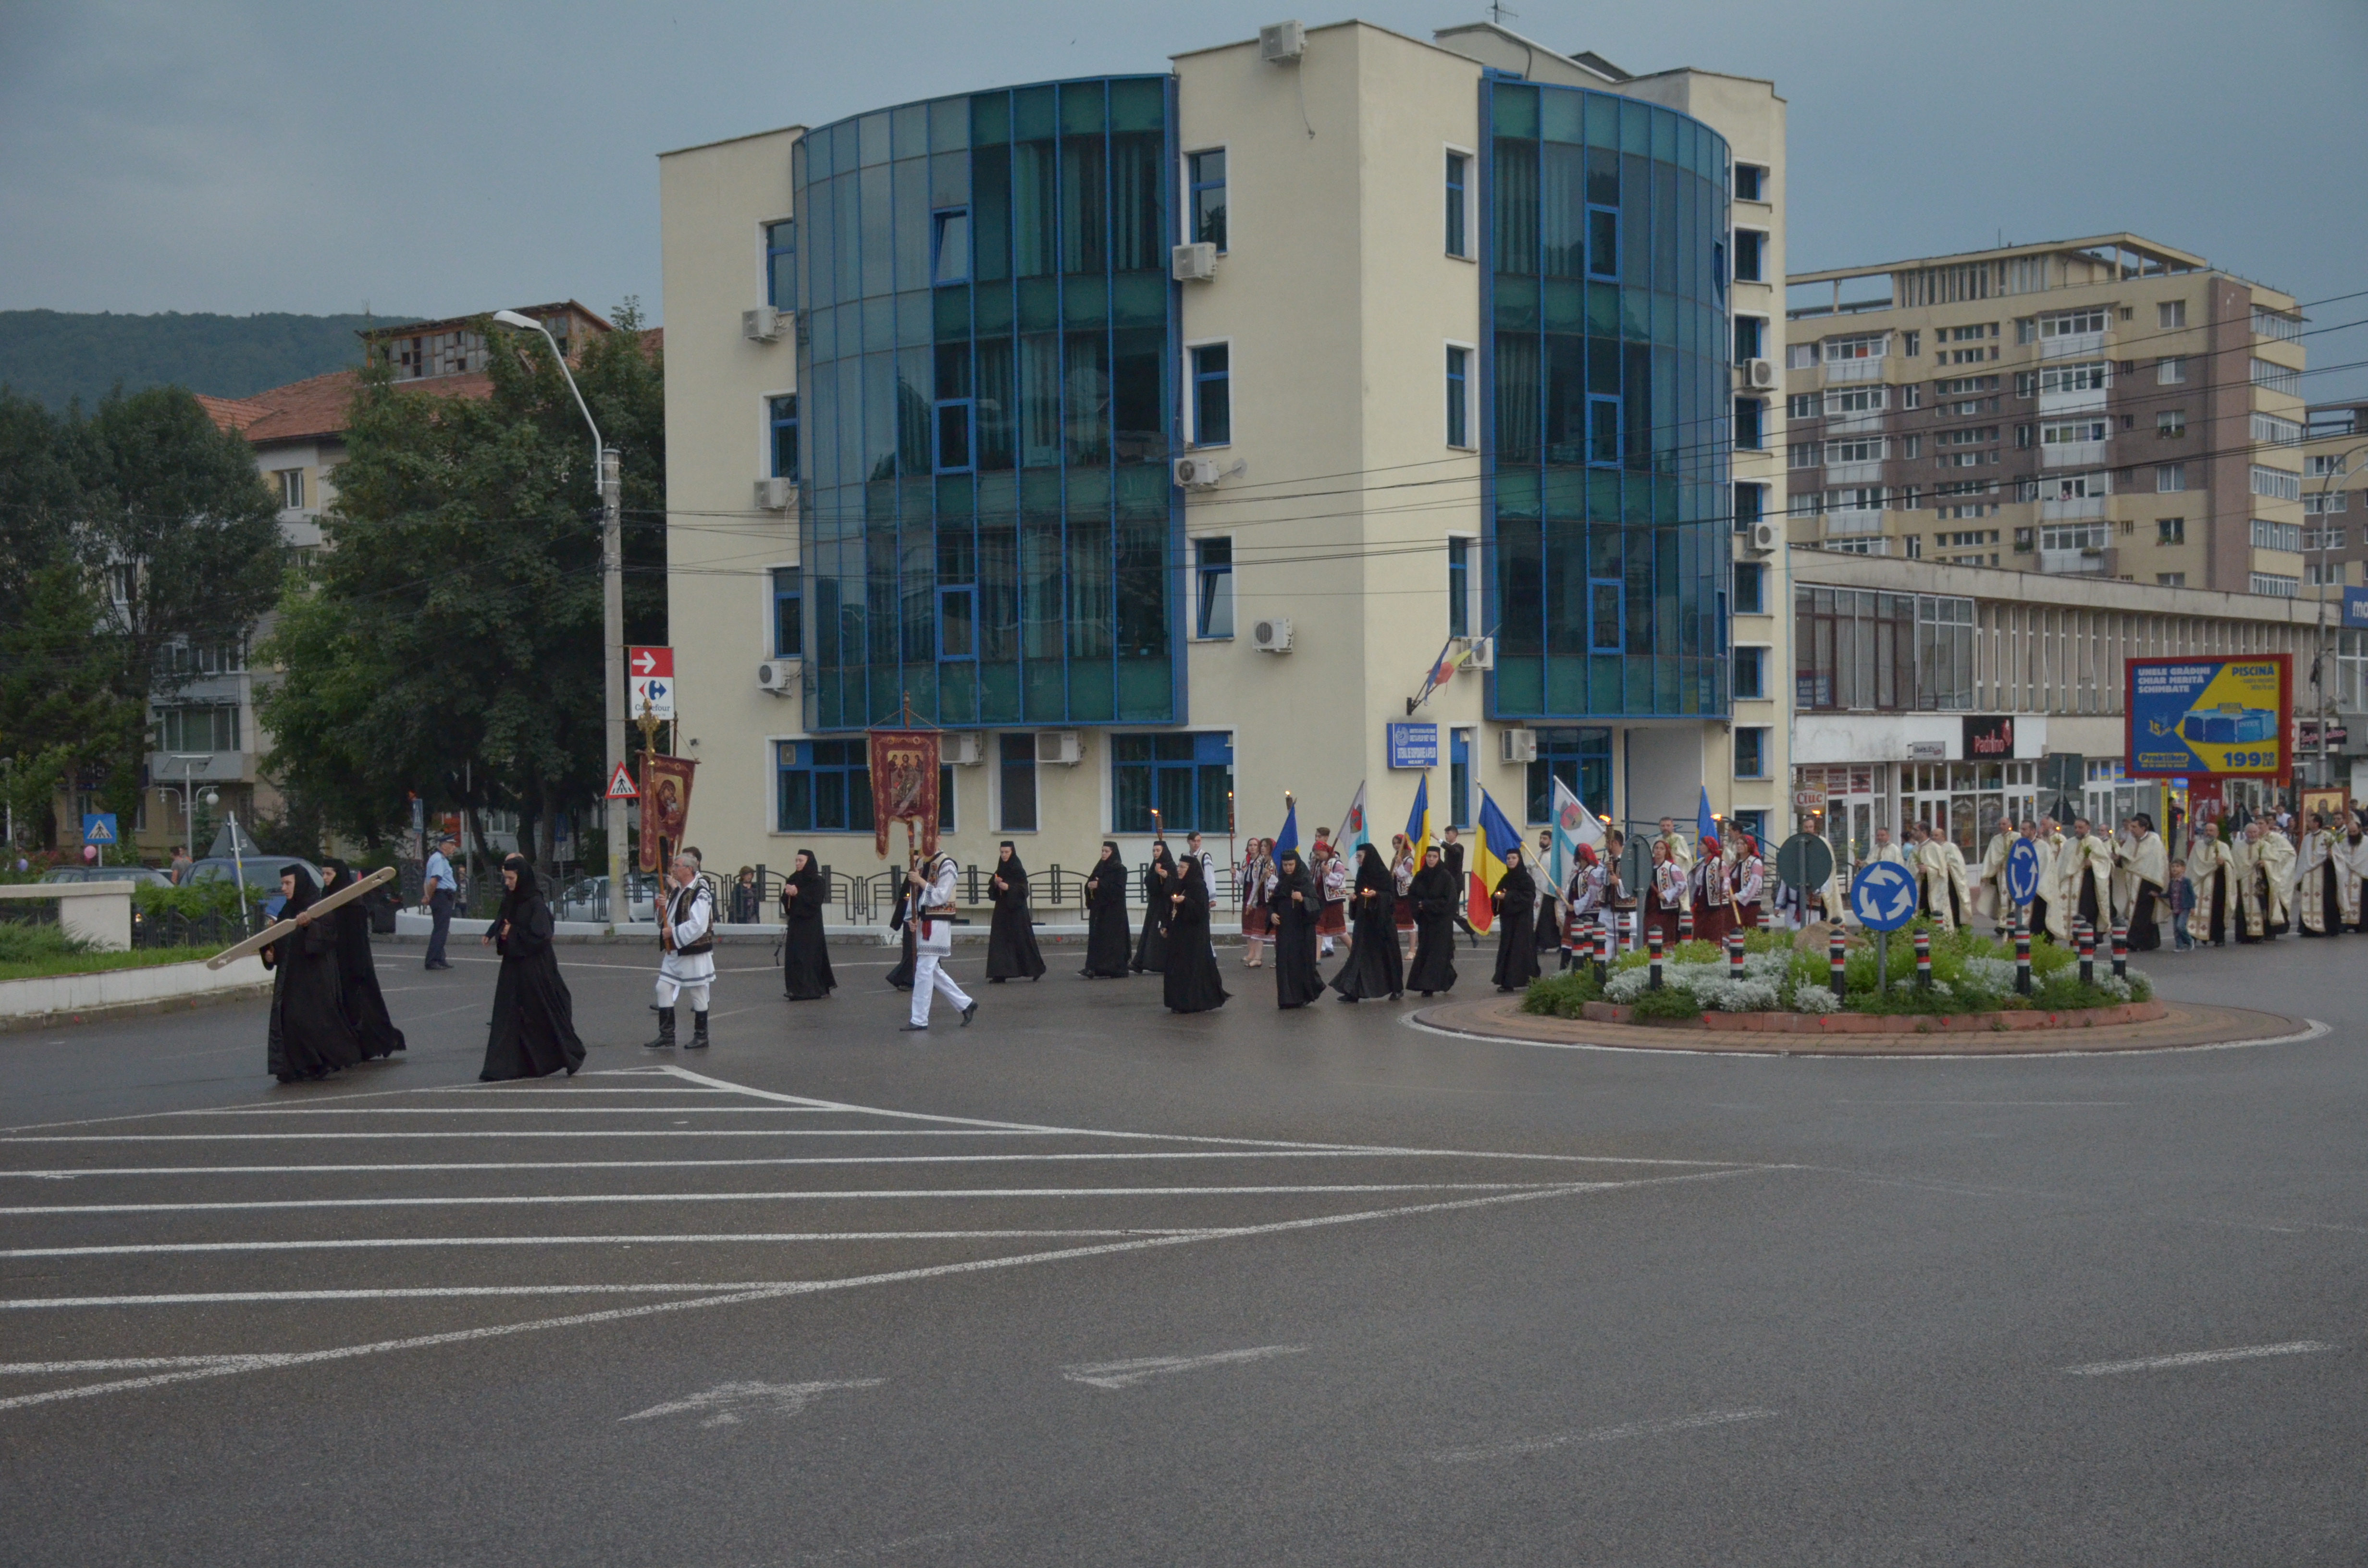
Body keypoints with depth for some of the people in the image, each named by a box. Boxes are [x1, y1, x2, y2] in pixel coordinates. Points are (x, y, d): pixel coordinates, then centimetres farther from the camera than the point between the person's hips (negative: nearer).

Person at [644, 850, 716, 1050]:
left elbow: (698, 926, -25)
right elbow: (665, 919, 18)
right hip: (674, 951, 9)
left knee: (697, 994, 2)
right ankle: (667, 1036, 11)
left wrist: (673, 933, -20)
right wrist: (663, 907, -3)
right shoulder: (676, 892, 12)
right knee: (664, 989, 5)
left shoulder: (701, 895, -17)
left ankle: (701, 1037, 14)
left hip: (694, 953, -9)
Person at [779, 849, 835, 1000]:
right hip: (795, 922, 7)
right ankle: (796, 988, 9)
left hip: (810, 924, -7)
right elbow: (785, 901, 13)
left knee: (808, 956, -9)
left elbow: (816, 902, -16)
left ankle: (809, 990, -8)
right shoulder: (793, 880, 11)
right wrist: (787, 893, -8)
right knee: (793, 956, 4)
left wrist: (798, 894, -19)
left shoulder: (816, 881, -7)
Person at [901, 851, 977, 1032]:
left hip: (937, 924, -8)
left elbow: (941, 897, -15)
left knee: (924, 970, -7)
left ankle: (919, 1020, -2)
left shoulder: (946, 865, -10)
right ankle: (967, 1005, 23)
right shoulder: (919, 864, 12)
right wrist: (913, 919, 3)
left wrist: (921, 881, -20)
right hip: (923, 923, 8)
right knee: (933, 970, 12)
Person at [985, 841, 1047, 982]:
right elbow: (992, 890, 14)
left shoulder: (1019, 870, -8)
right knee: (1000, 941, -2)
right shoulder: (1000, 870, 11)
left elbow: (1023, 889, -13)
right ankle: (999, 974, -4)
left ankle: (1036, 969, 16)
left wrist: (1009, 888, -24)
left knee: (1022, 940, -1)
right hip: (1002, 909, 6)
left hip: (1016, 911, -6)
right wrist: (995, 884, -6)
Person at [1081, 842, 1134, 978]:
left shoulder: (1120, 869, -5)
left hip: (1113, 909, -6)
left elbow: (1119, 888, -16)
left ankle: (1114, 969, -3)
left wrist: (1100, 885, -20)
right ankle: (1094, 968, -2)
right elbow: (1090, 883, 14)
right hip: (1098, 908, 6)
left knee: (1111, 938, -7)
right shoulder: (1099, 867, 15)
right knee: (1096, 937, 0)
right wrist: (1089, 886, -9)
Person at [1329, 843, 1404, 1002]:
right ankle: (1354, 991, -2)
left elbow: (1392, 895, -10)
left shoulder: (1383, 873, -9)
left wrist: (1376, 895, -25)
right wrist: (1354, 898, -1)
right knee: (1360, 955, 0)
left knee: (1387, 953, 3)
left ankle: (1397, 989, 17)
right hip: (1364, 920, 6)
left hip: (1382, 921, -6)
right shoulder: (1362, 874, 10)